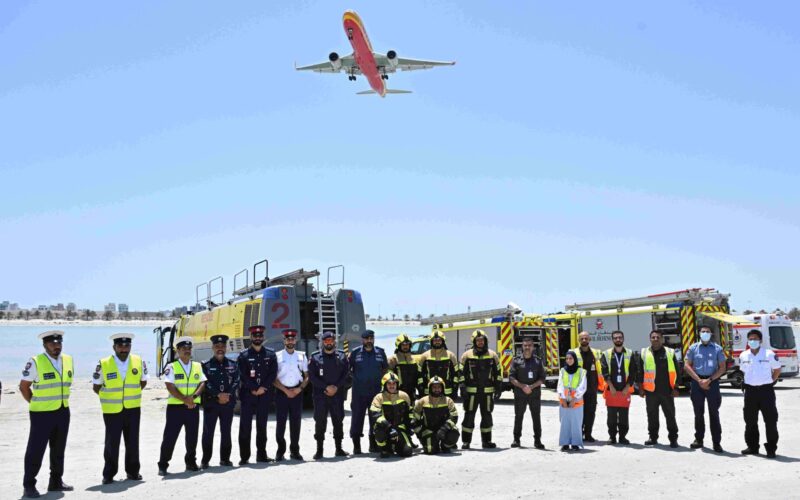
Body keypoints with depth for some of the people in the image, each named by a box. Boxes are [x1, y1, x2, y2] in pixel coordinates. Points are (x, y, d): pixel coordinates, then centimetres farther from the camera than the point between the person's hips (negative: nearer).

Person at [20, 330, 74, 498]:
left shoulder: (68, 360, 4)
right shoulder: (35, 363, -13)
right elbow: (24, 386, -5)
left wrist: (60, 401, 13)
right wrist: (36, 403, 0)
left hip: (63, 412, 6)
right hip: (42, 414, -6)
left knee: (58, 449, 14)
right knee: (35, 450, -1)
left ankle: (56, 482, 25)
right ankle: (29, 485, 9)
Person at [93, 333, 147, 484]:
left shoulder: (139, 361, -1)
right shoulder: (103, 364, -9)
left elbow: (143, 382, 14)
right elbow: (96, 386, 4)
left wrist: (131, 394, 8)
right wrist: (109, 397, 6)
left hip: (133, 409, 2)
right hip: (112, 410, -2)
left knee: (132, 442, 9)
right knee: (112, 443, 1)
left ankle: (132, 471, 22)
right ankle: (108, 474, 14)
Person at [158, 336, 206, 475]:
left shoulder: (197, 366, 11)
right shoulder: (172, 367, -1)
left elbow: (202, 383, 3)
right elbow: (170, 387, -10)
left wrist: (193, 396, -15)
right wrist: (185, 400, -17)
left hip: (193, 407, 3)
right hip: (175, 407, -3)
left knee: (192, 437, 8)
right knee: (170, 437, -2)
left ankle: (191, 462, 23)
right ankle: (163, 465, 8)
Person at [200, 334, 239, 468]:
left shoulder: (232, 364, 9)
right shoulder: (206, 365, 1)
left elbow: (236, 382, 3)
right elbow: (206, 383, -8)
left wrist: (227, 396, -10)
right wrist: (218, 395, -16)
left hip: (228, 402, 2)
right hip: (210, 403, -2)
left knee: (226, 432, 7)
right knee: (208, 432, 0)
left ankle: (225, 458, 17)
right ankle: (205, 460, 7)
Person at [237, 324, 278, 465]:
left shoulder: (270, 354, 8)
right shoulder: (243, 355, 2)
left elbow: (273, 374, 1)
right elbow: (243, 376, -5)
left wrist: (262, 388, -9)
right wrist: (254, 389, -13)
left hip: (265, 395, 2)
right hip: (247, 395, -2)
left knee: (262, 426, 9)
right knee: (245, 426, -3)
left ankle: (261, 454, 17)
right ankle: (244, 457, 1)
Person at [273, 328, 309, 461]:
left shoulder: (301, 356, 9)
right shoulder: (277, 356, 0)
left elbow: (307, 376, 10)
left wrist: (299, 388, -7)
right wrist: (286, 390, -10)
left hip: (297, 392, 2)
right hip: (281, 392, -2)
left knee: (296, 423, 6)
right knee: (280, 422, -1)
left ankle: (294, 450, 15)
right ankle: (280, 451, 7)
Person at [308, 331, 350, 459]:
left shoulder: (342, 356, 7)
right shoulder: (315, 357, 2)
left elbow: (346, 374, 4)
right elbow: (312, 376, -3)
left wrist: (336, 387, -10)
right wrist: (326, 387, -11)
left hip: (338, 394, 2)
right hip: (320, 395, -1)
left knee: (338, 421, 6)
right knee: (320, 422, -1)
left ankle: (339, 448, 16)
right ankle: (319, 450, 7)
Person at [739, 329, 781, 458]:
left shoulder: (769, 354, -5)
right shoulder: (743, 356, 6)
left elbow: (777, 370, 6)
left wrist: (770, 381, 2)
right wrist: (751, 382, 13)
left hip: (766, 390, -4)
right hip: (750, 390, 4)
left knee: (771, 420, -2)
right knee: (750, 421, 9)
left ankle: (771, 448, 5)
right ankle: (752, 447, 19)